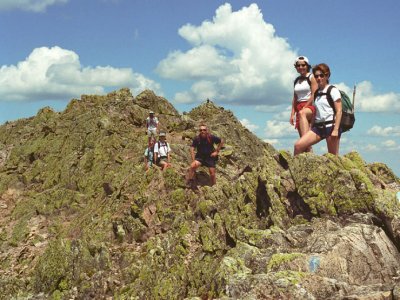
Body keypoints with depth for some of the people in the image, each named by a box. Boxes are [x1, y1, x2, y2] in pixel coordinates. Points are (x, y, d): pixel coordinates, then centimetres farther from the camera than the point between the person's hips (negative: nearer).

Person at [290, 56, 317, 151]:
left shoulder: (311, 77, -1)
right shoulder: (297, 80, 18)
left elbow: (314, 96, -9)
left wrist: (303, 108, -13)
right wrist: (292, 114, 11)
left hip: (310, 106, -7)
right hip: (300, 108, 7)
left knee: (302, 113, -42)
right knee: (302, 138, 0)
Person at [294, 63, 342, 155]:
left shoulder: (333, 91, -3)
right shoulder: (316, 93, 14)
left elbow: (339, 111, -9)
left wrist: (336, 130, -16)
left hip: (331, 125, -6)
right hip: (318, 126, 6)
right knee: (298, 145, -11)